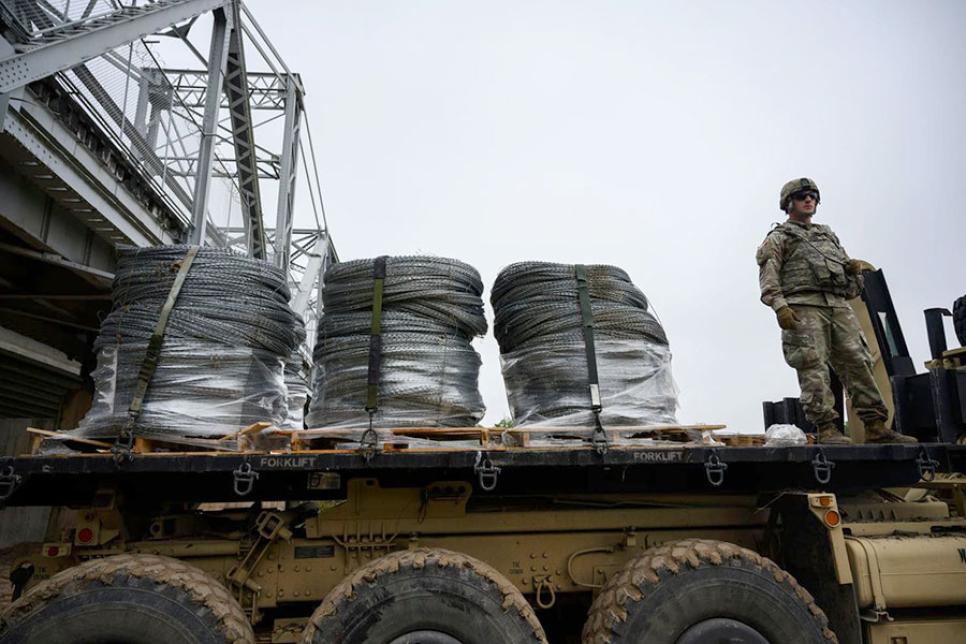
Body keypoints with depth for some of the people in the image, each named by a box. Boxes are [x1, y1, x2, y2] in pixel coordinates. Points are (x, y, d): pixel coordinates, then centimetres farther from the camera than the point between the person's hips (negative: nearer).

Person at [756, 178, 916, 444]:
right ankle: (826, 428, -14)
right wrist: (779, 305, -19)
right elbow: (768, 276, -3)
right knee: (814, 367, -13)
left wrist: (855, 267, 6)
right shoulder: (778, 237, 13)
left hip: (838, 306, 6)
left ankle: (876, 427, -2)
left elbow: (850, 283, 31)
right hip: (803, 307, -5)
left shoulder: (828, 235, 31)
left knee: (858, 362, -3)